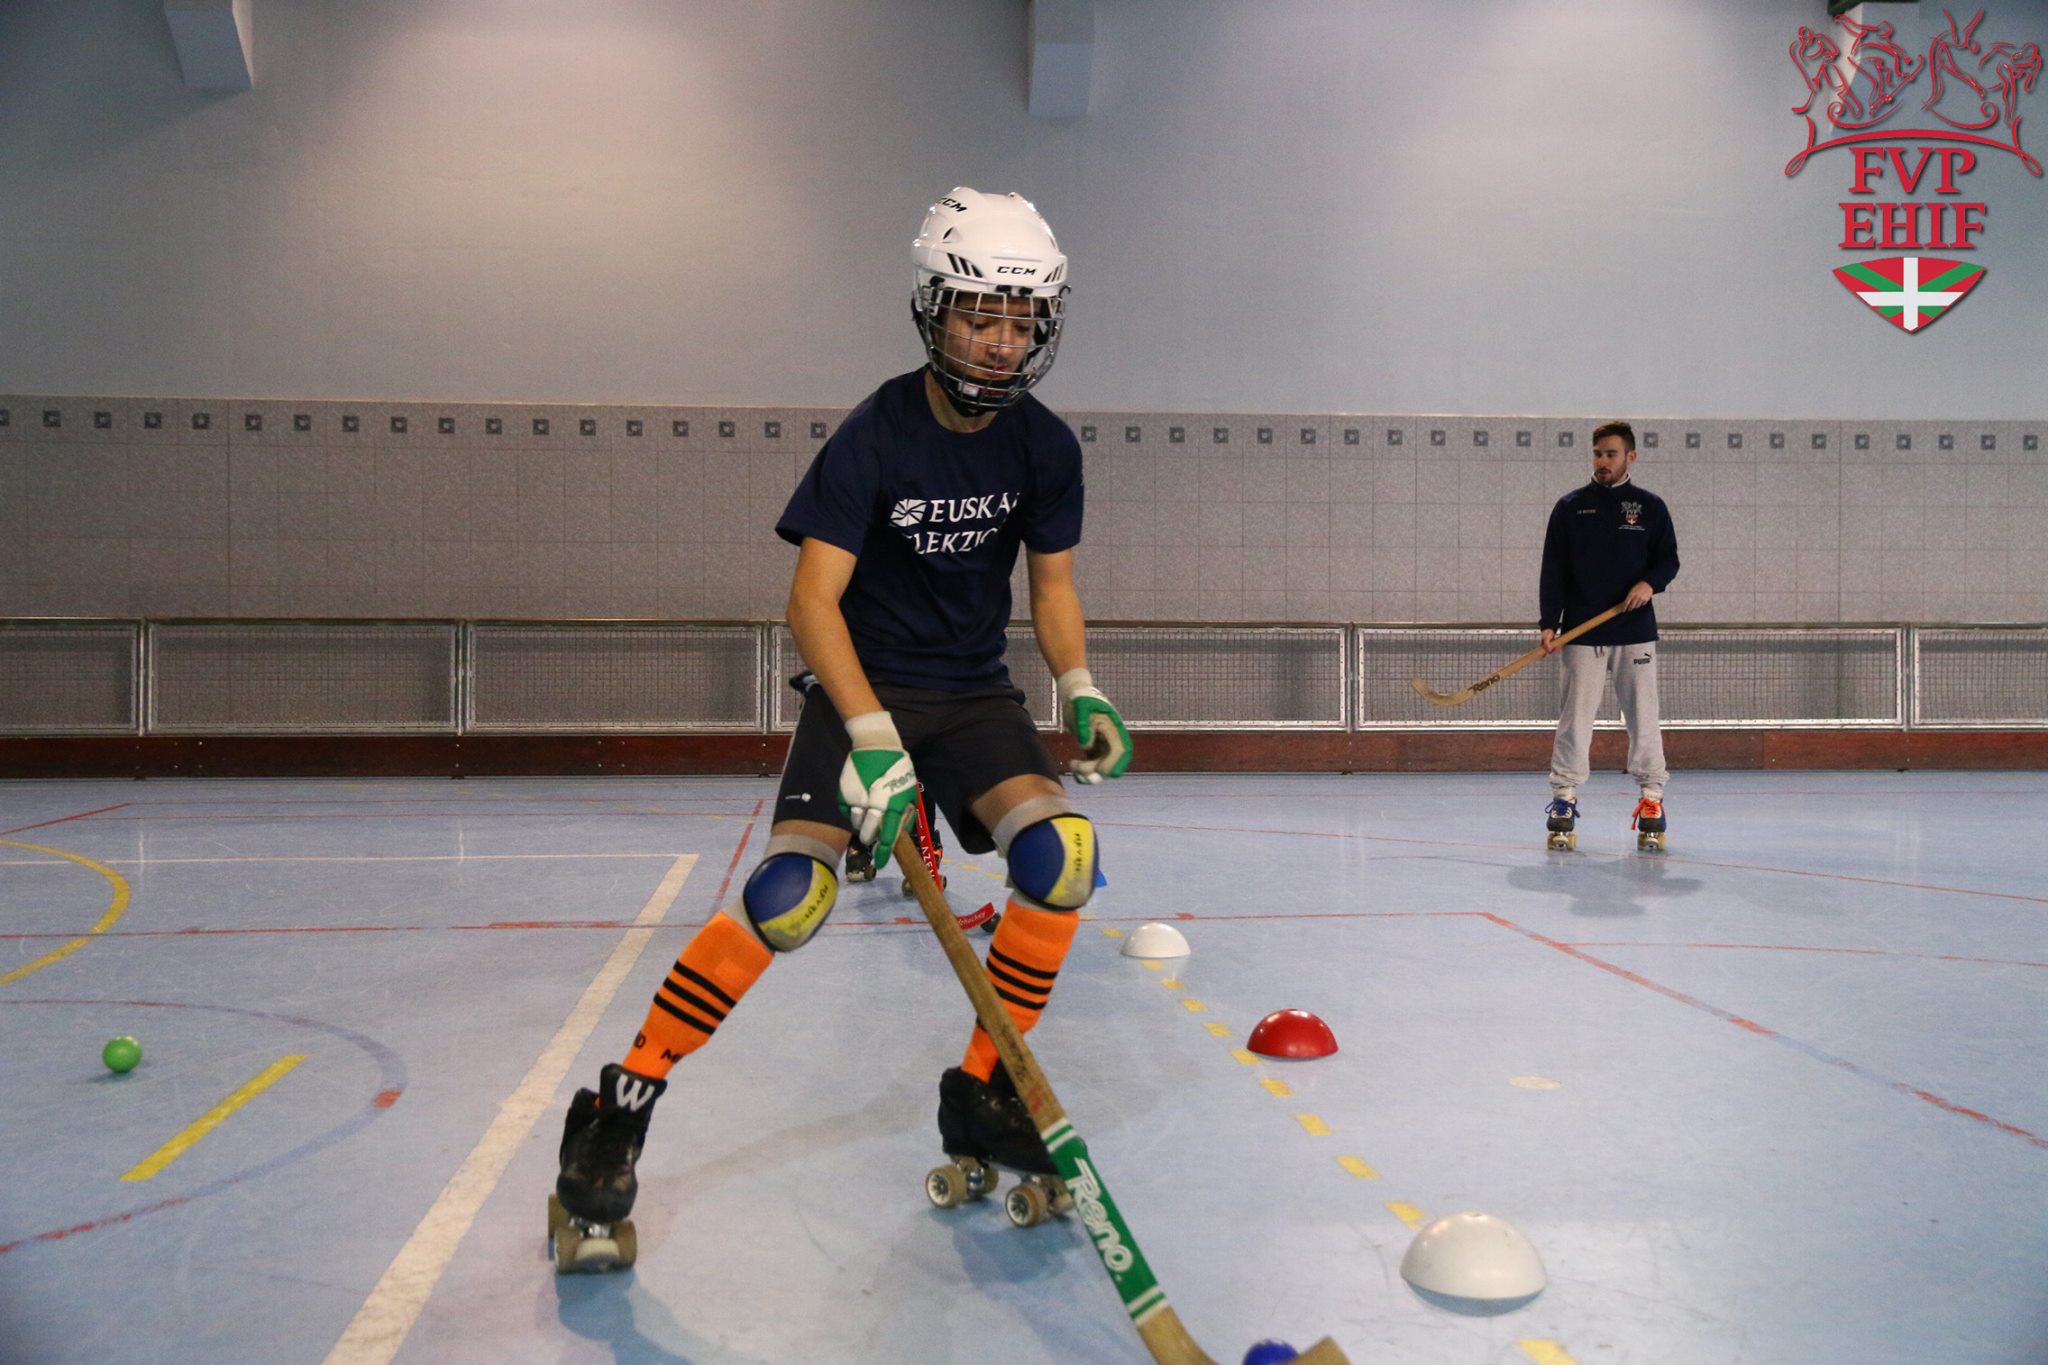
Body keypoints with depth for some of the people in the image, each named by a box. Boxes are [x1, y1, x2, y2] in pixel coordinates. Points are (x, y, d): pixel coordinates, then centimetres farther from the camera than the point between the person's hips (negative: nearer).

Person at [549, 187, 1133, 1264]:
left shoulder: (1046, 447, -1)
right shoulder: (877, 435, -16)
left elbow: (1050, 583, 9)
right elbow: (813, 598, -22)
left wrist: (1081, 691, -8)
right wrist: (872, 737, -33)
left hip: (976, 691, 4)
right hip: (864, 687, -4)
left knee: (1062, 849, -21)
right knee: (793, 889, -24)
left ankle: (981, 1093, -3)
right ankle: (625, 1101, -9)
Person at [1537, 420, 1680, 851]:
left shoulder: (1650, 506, 7)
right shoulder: (1570, 506, 5)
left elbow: (1669, 558, 10)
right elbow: (1553, 569, 3)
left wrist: (1651, 583, -12)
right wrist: (1549, 624, -4)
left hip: (1636, 631, 0)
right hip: (1582, 633, 0)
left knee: (1643, 718, 3)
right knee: (1575, 718, -2)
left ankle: (1652, 799, 12)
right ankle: (1563, 800, 5)